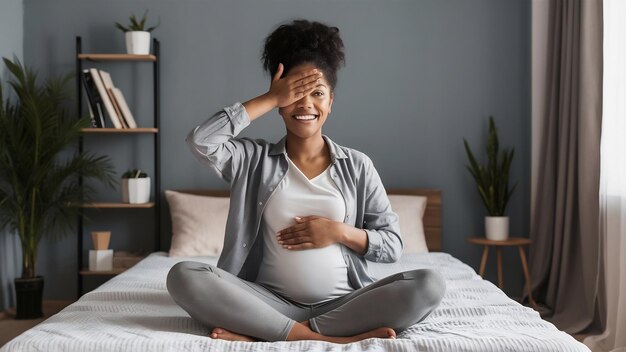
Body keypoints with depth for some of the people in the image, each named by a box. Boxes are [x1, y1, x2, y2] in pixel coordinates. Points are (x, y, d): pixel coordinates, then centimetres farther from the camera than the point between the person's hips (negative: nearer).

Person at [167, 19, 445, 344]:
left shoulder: (357, 166, 9)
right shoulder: (254, 159, 8)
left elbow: (393, 245, 8)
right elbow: (200, 141, -12)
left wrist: (340, 232, -10)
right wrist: (269, 98, -6)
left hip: (343, 303, 1)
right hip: (272, 303, -1)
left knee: (429, 284, -26)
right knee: (184, 276, -25)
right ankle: (330, 337, -29)